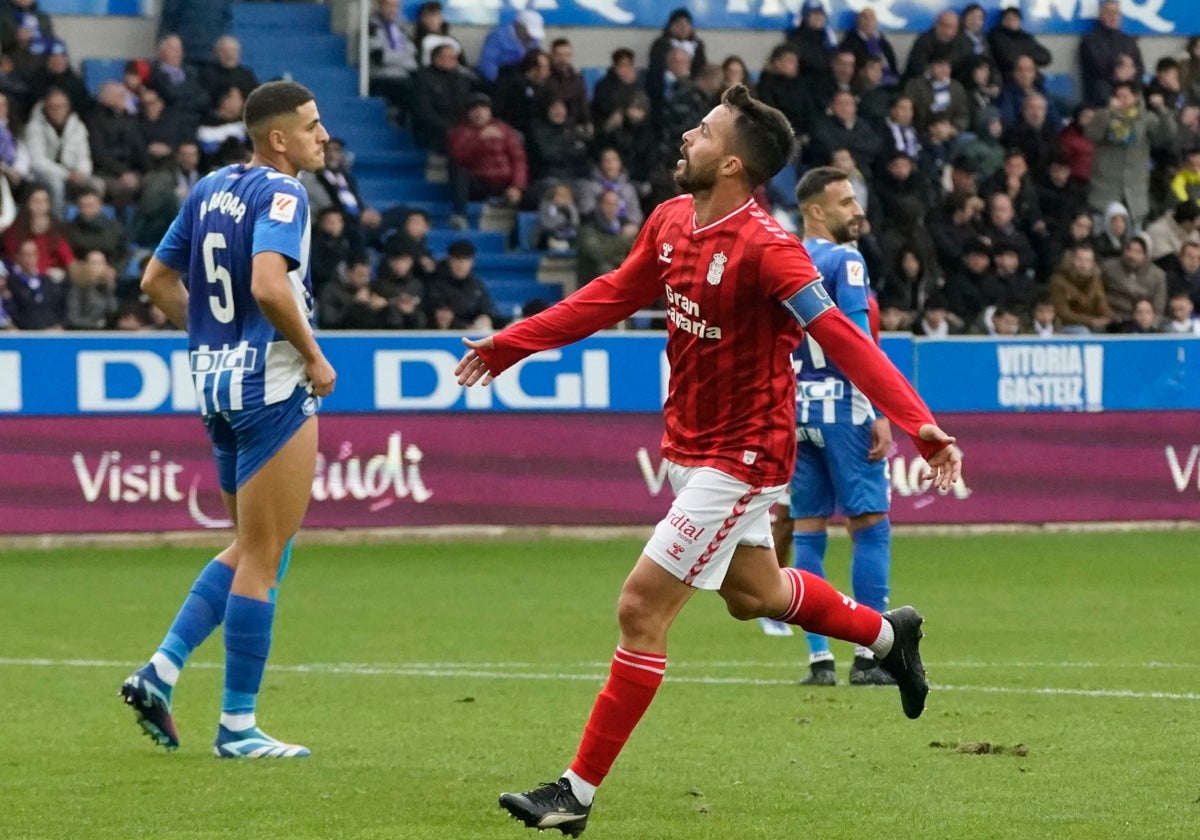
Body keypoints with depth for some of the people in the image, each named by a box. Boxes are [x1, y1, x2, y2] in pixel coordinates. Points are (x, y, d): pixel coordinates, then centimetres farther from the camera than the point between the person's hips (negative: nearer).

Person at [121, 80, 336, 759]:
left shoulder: (211, 189, 11)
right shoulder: (282, 193, -14)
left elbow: (157, 280, 16)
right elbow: (268, 286, -28)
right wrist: (314, 356, -16)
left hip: (218, 382, 9)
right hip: (274, 386, -9)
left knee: (249, 552, 19)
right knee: (263, 560, -1)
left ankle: (161, 672, 8)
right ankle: (238, 726, 2)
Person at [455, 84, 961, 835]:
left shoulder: (766, 248, -26)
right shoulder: (671, 223, -1)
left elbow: (845, 340, -30)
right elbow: (612, 296, 14)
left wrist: (920, 425, -39)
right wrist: (512, 344, 17)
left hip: (740, 458, -9)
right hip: (691, 447, 9)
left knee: (642, 609, -9)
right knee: (755, 593, 26)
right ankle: (887, 634, 51)